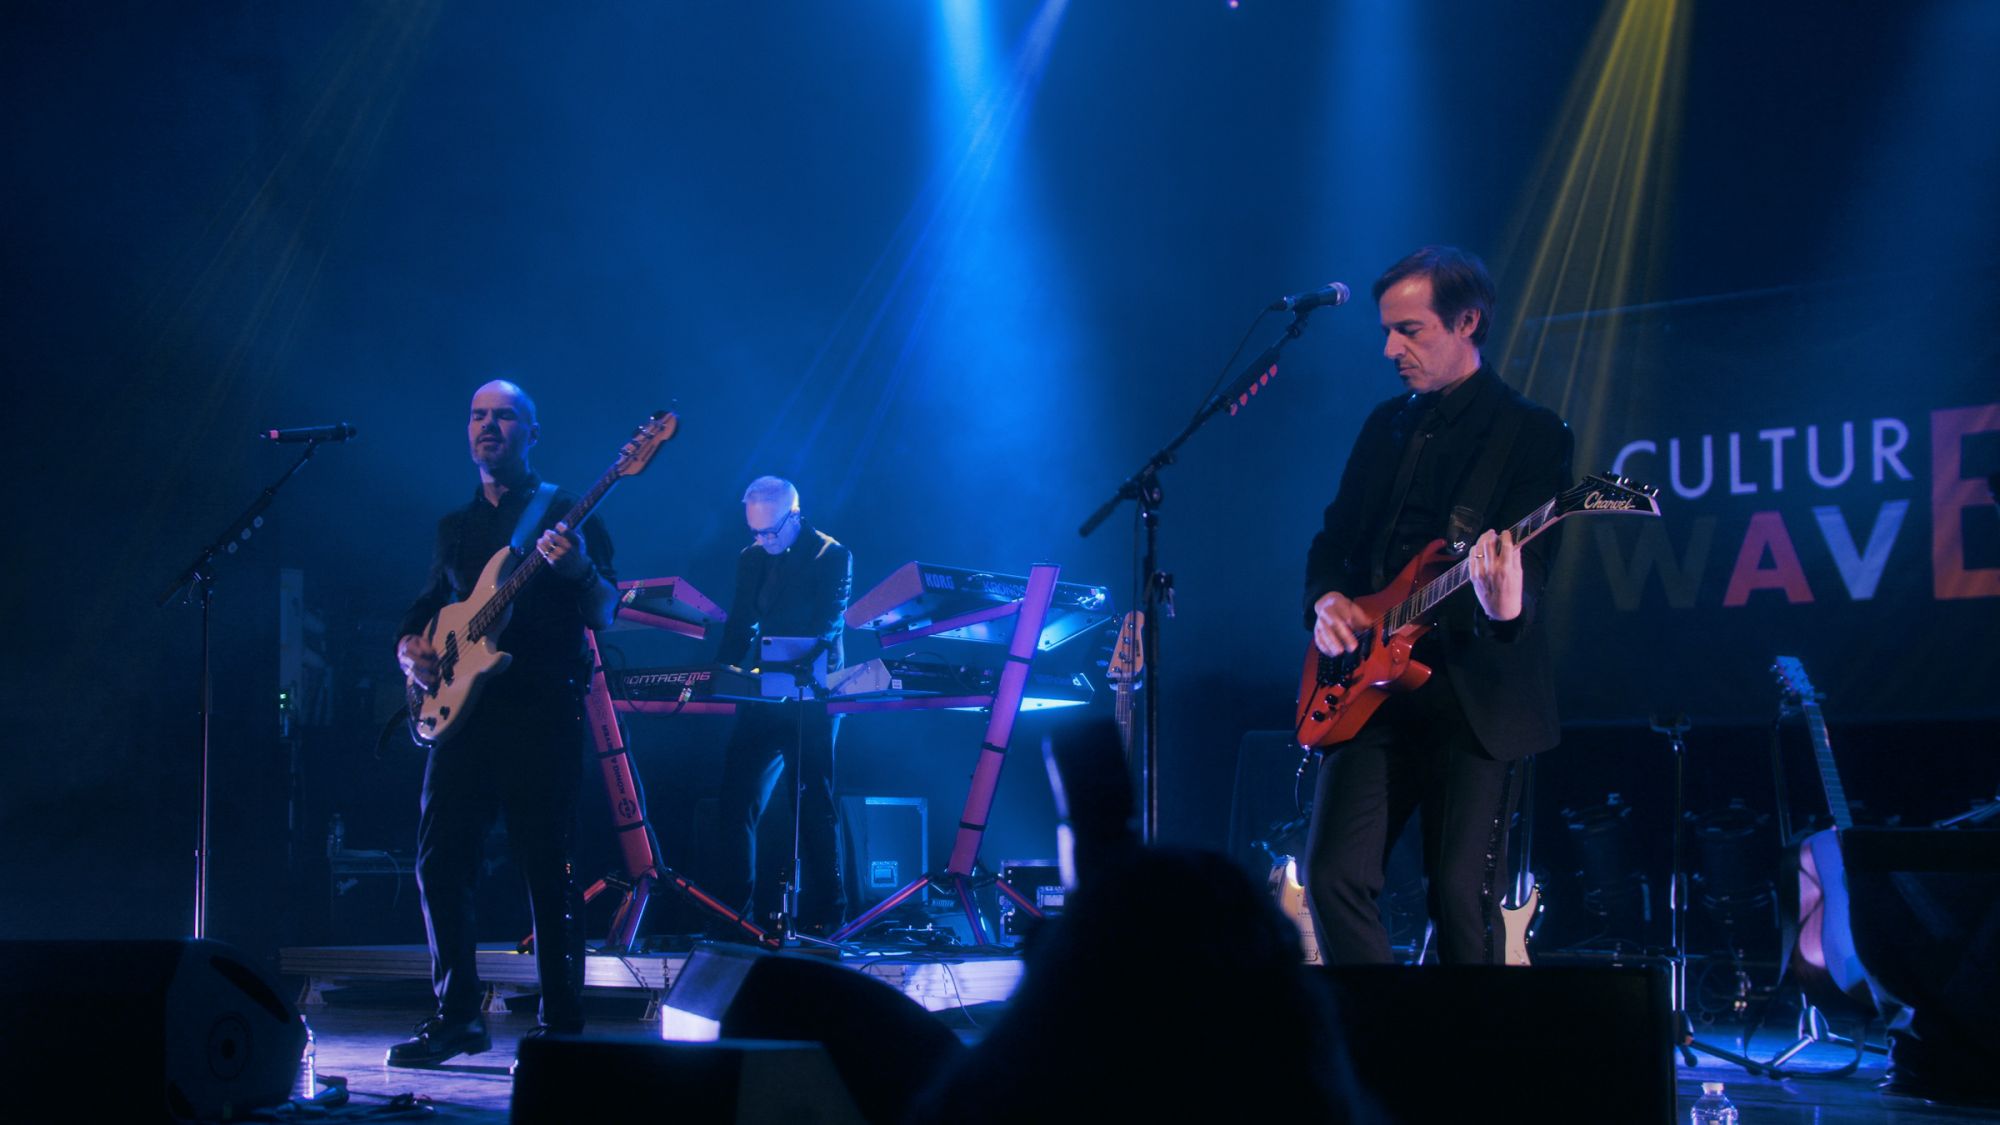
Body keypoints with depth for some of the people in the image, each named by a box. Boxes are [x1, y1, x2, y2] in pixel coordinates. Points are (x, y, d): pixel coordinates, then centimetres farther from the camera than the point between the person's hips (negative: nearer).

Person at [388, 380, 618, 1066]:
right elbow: (423, 612, 25)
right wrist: (412, 651, 2)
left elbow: (604, 614, -5)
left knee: (548, 869, -6)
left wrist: (582, 571, -26)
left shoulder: (565, 513, 4)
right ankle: (457, 1016, 11)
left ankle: (561, 1025, 0)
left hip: (542, 712, -5)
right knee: (440, 863, 1)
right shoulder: (455, 527, 20)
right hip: (463, 711, 5)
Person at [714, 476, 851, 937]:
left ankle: (823, 916, 2)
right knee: (737, 801, -1)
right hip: (761, 696, 5)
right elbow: (739, 629, 13)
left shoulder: (832, 557, -5)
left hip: (811, 697, -5)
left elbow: (826, 631, -14)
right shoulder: (751, 558, 12)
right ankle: (731, 913, 3)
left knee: (814, 807, -3)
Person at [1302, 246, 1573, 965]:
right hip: (1372, 684, 6)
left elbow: (1528, 561, -12)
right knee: (1333, 877, -5)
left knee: (1462, 898, -8)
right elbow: (1335, 535, 22)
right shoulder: (1387, 425, 17)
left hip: (1476, 697, -5)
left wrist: (1507, 608, -35)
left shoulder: (1531, 433, -2)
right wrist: (1327, 598, 1)